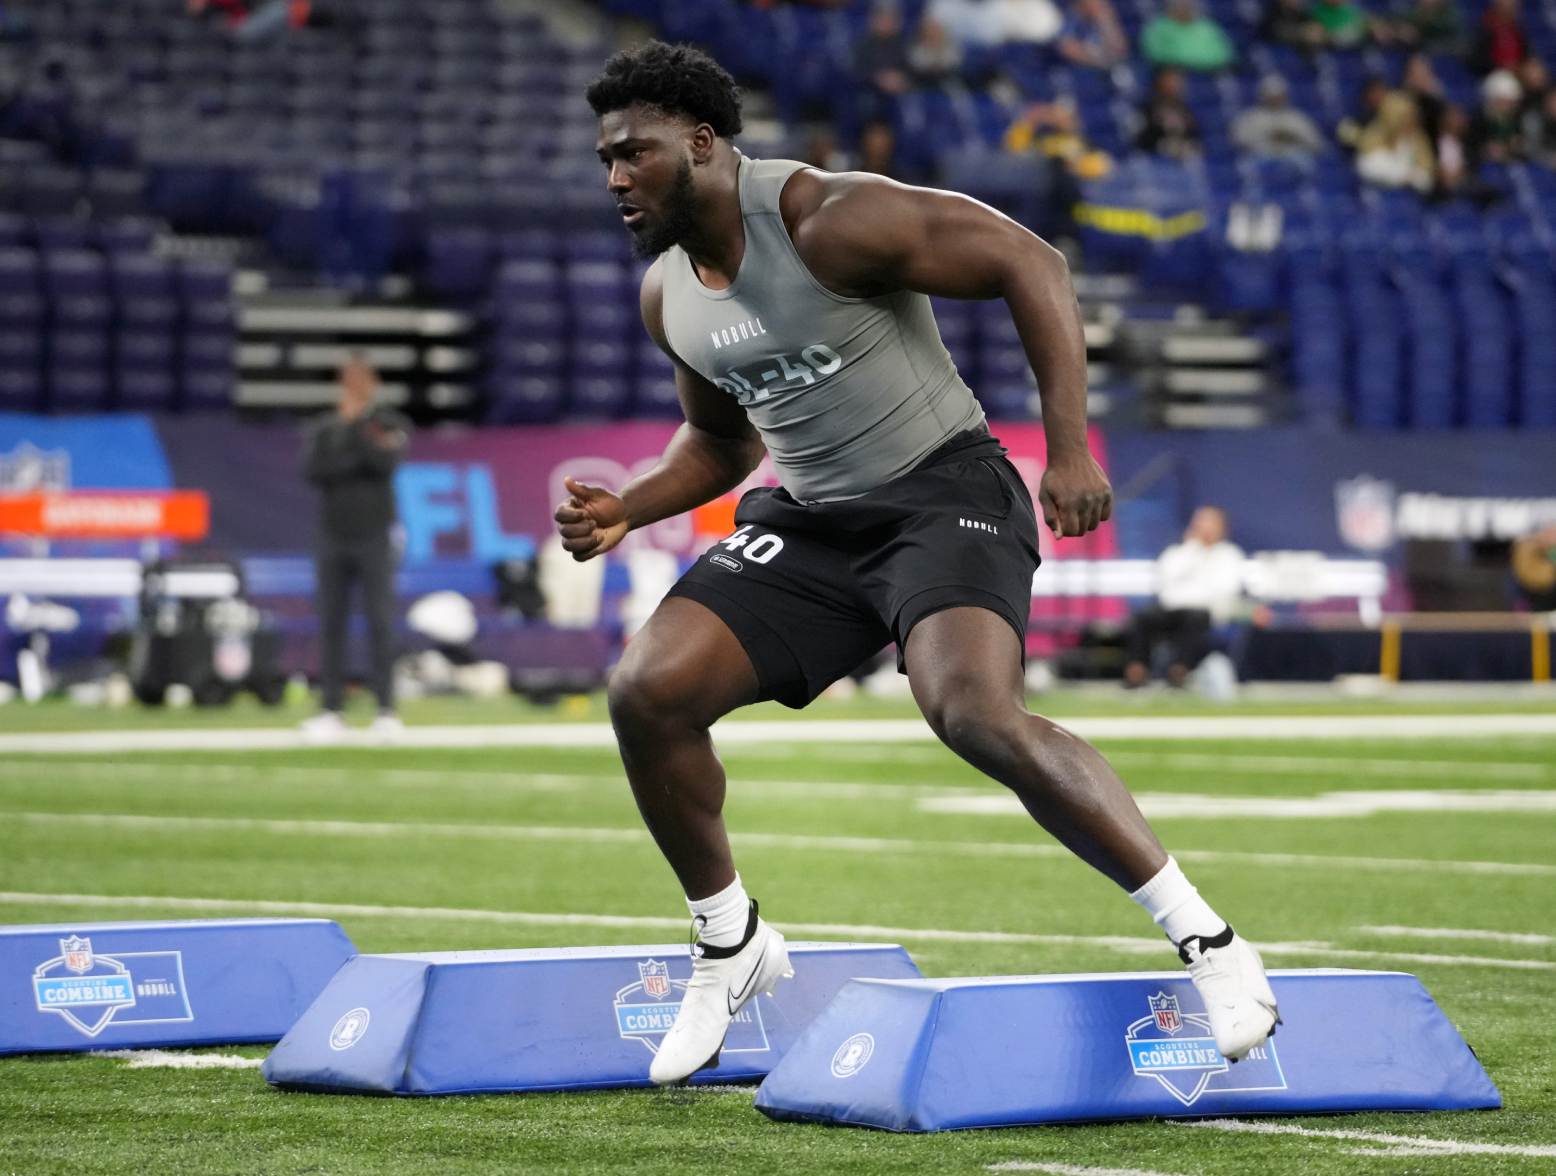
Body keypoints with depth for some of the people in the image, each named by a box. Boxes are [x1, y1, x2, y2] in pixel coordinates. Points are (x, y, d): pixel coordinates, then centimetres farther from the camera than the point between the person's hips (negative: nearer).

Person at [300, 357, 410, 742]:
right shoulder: (324, 430, 10)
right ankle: (332, 708, 5)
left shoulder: (388, 425, 3)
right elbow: (314, 470, -8)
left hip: (374, 537, -3)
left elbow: (386, 463, -16)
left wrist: (355, 426, -17)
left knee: (380, 623, -7)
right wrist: (362, 458, -15)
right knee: (331, 624, 2)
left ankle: (386, 708, -7)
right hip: (333, 537, 3)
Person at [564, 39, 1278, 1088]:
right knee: (648, 692, -10)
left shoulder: (828, 223, -18)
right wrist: (626, 509, 3)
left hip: (944, 492, -7)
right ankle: (732, 945, 12)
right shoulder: (668, 294, 6)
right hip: (807, 520, 7)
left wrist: (1071, 449, -23)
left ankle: (1209, 944, -24)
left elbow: (1028, 264, -17)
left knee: (976, 711, -32)